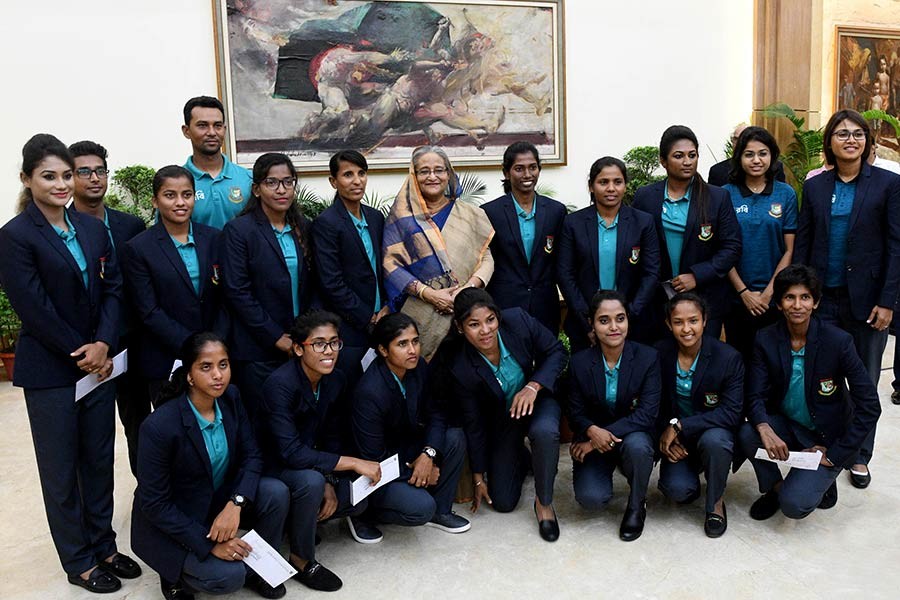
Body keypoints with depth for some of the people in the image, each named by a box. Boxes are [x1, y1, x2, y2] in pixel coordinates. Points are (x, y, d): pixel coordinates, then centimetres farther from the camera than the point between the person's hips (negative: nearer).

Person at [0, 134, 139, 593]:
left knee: (99, 460, 14)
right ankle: (78, 561, 24)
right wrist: (82, 354, -12)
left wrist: (104, 344, -11)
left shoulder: (92, 228, 6)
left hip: (97, 363, 5)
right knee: (61, 469, 9)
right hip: (49, 371, -5)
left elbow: (113, 289, 3)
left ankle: (103, 546, 30)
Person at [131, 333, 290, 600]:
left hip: (219, 498, 6)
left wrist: (235, 505, -24)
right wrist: (209, 543, -24)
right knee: (229, 576, -25)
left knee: (276, 492, -19)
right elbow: (154, 504, -22)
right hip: (170, 524, -6)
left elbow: (252, 456, -6)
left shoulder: (231, 397, -11)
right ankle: (177, 577, 8)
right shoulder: (159, 427, -28)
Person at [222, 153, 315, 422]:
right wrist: (276, 337, -10)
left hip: (300, 346, 4)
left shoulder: (303, 228, 10)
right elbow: (237, 292, -10)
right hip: (258, 351, -4)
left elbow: (312, 286, 12)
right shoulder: (238, 230, -5)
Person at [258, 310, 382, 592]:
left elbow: (333, 439, 3)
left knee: (358, 500, -9)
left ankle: (296, 520, 14)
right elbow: (291, 453, -35)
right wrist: (354, 463, -33)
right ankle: (301, 559, -11)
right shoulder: (280, 384, -29)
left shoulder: (336, 381, -7)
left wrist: (330, 483, -12)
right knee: (311, 481, -35)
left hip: (309, 460, 7)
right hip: (272, 466, -7)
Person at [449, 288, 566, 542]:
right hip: (501, 418, 1)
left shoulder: (518, 320, -27)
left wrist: (533, 386, -30)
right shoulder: (461, 369, -27)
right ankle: (520, 457, 35)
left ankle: (544, 502, -12)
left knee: (545, 431, -38)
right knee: (503, 502, 1)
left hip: (536, 398, 0)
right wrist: (478, 477, -4)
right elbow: (473, 423, -14)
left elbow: (556, 352, -12)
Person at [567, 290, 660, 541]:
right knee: (591, 498, -23)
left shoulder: (648, 357, -12)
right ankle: (605, 471, 16)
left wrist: (607, 434, -26)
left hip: (633, 436, -1)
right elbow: (576, 414, -4)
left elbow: (647, 414, -18)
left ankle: (636, 506, -6)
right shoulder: (580, 362, -8)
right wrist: (592, 432, -27)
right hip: (593, 440, 1)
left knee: (637, 445, -37)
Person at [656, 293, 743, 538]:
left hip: (713, 431, -1)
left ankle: (716, 502, -7)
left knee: (714, 440, -37)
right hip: (677, 442, 1)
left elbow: (731, 413, -21)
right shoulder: (660, 353, -9)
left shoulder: (728, 357, -16)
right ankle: (691, 482, 16)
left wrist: (679, 425, -26)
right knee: (677, 489, -25)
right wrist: (665, 435, -16)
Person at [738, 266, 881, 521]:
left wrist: (834, 454, -15)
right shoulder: (766, 340, -9)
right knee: (747, 434, -28)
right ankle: (774, 488, 1)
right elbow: (756, 396, -11)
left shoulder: (838, 341, -18)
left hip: (827, 437, -3)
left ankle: (824, 480, 14)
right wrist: (764, 429, -34)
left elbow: (869, 406, -15)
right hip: (786, 426, 3)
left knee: (793, 504, -20)